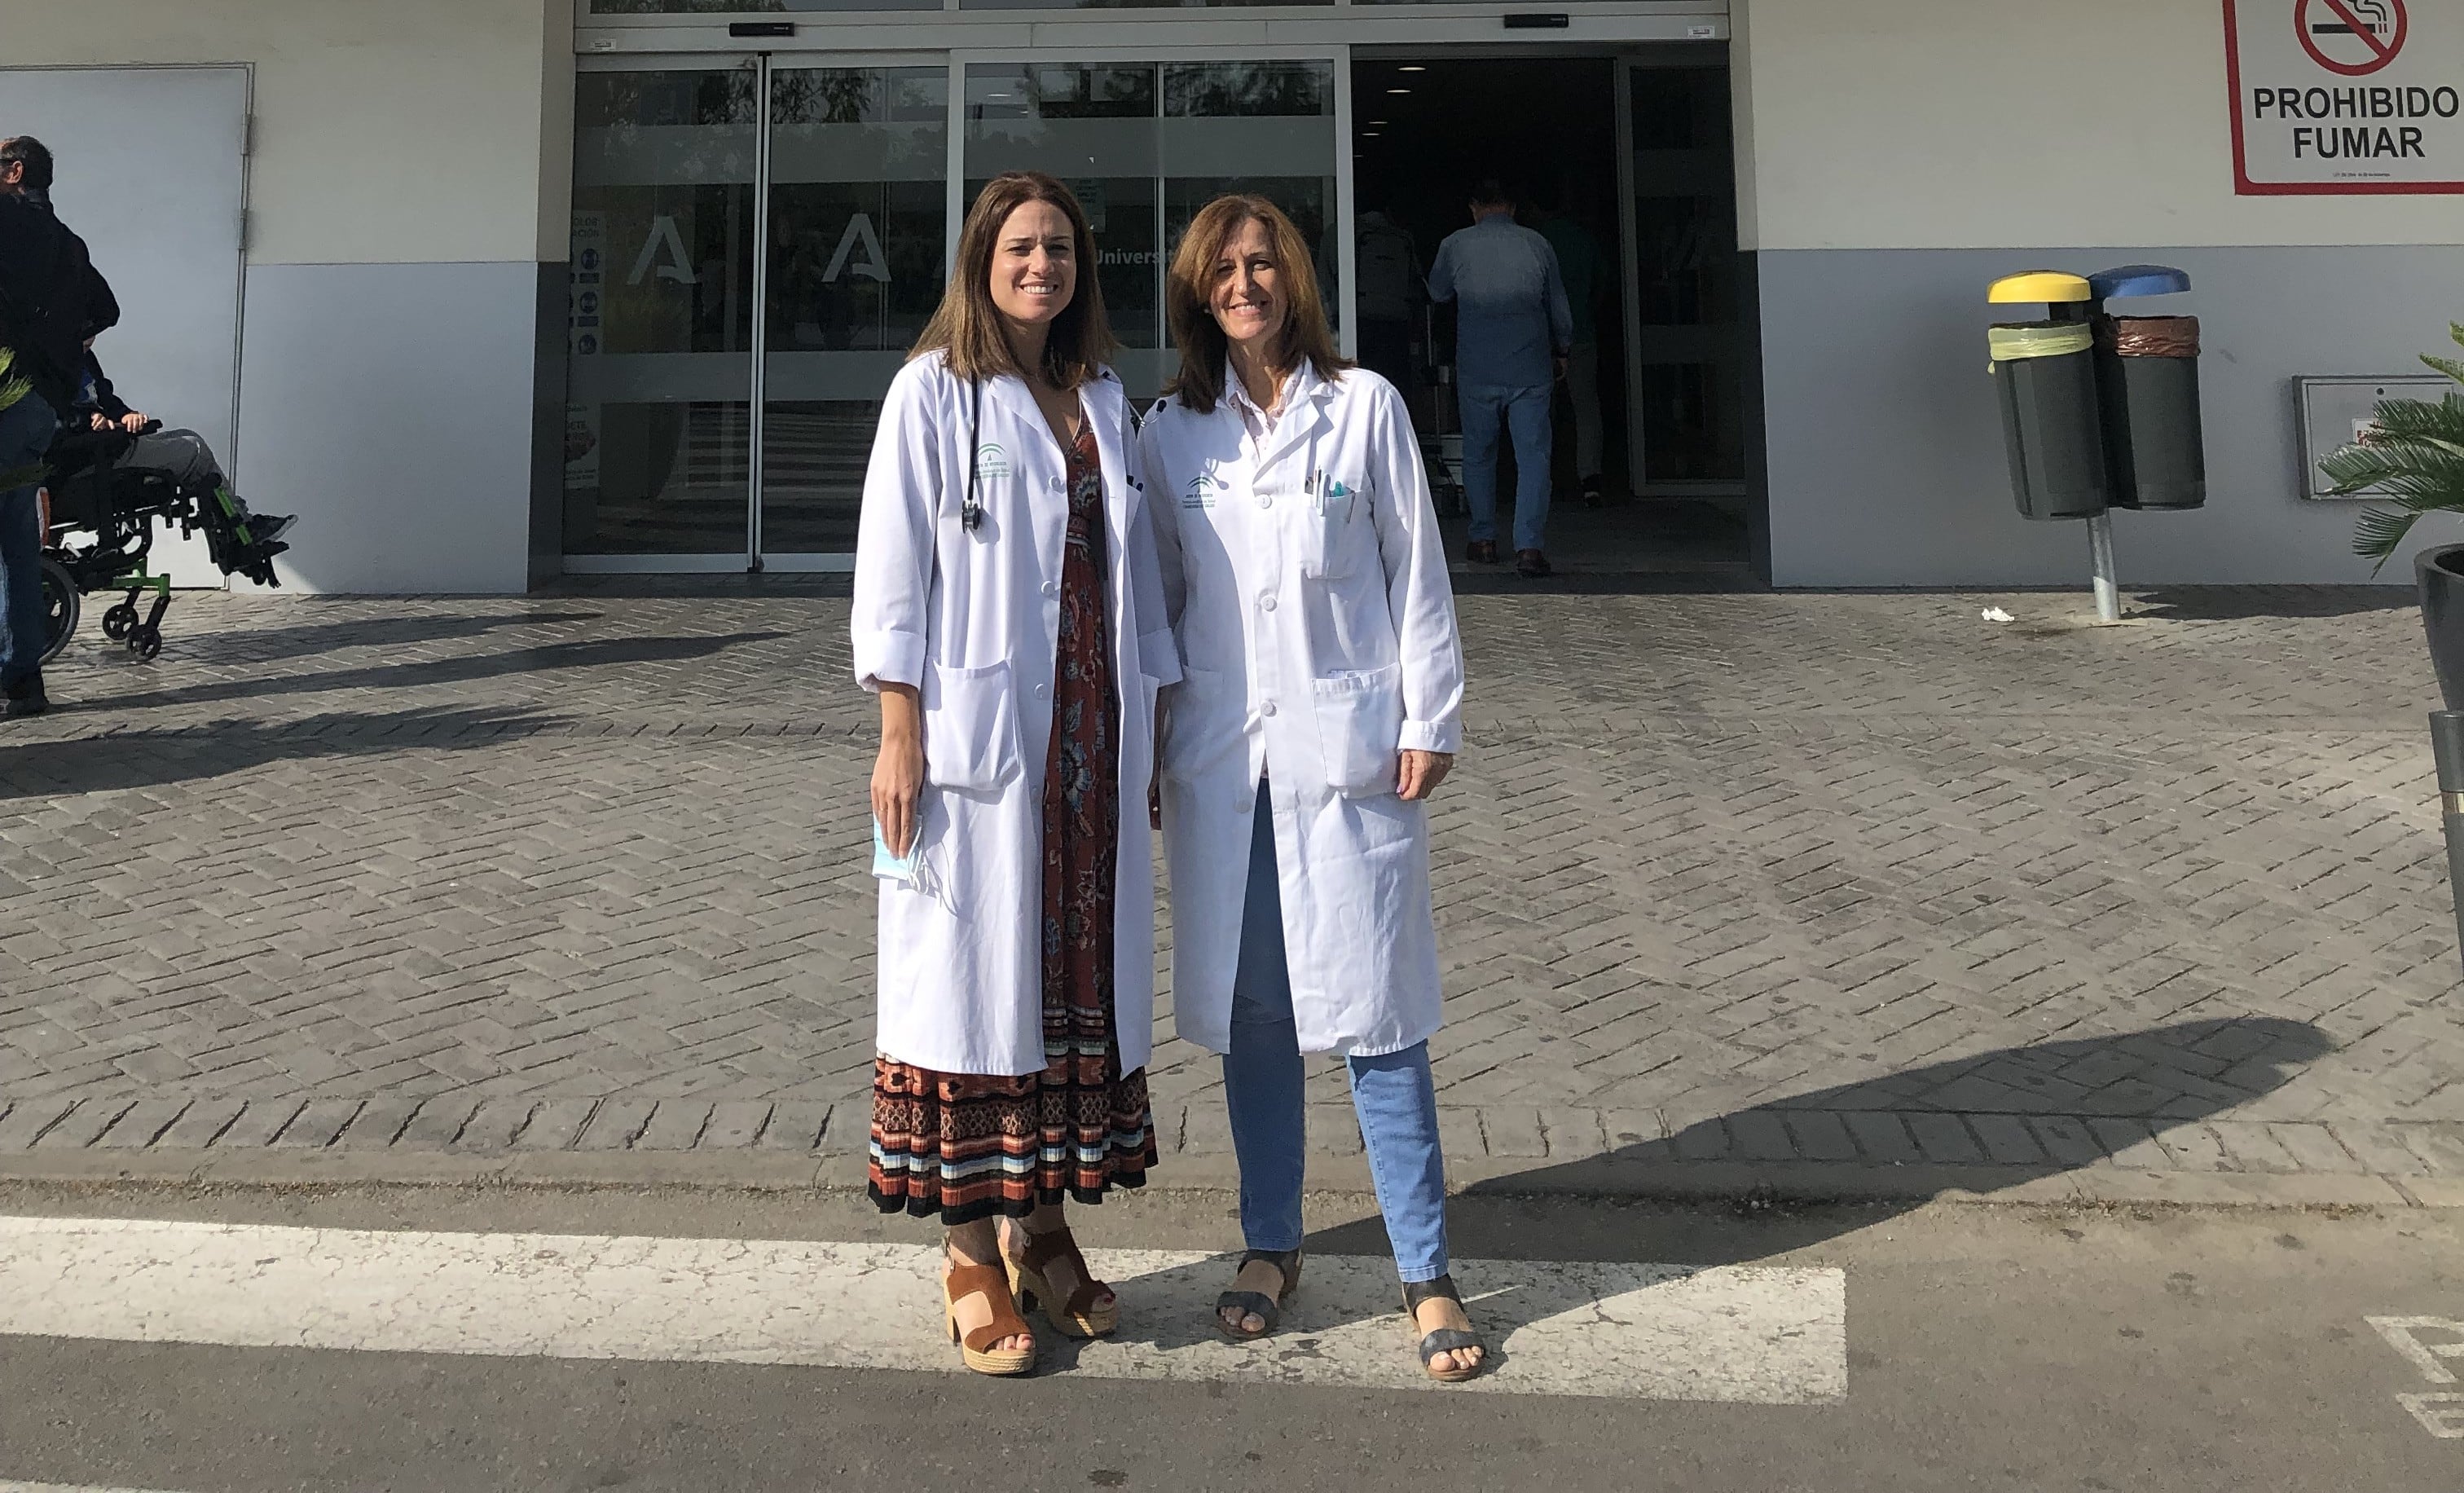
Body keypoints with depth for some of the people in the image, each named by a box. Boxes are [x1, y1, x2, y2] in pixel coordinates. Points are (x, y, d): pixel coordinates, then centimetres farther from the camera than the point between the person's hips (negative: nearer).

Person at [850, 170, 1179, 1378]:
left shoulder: (1101, 398, 15)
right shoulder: (934, 391, -1)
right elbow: (893, 565, -5)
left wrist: (1152, 718, 13)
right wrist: (900, 732, -12)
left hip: (1091, 735, 6)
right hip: (978, 734, -5)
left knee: (1082, 972, 8)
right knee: (977, 974, 0)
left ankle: (1042, 1224, 22)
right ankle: (971, 1252, 11)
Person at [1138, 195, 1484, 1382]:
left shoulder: (1364, 406, 4)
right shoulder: (1171, 431, 9)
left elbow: (1416, 571, 3)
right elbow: (1158, 596, 12)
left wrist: (1430, 722, -2)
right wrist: (1146, 745, 8)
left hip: (1347, 746, -2)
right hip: (1221, 754, 3)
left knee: (1375, 1014, -1)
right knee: (1247, 1008, 8)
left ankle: (1425, 1271, 10)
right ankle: (1271, 1245, 24)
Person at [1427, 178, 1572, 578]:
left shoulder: (1455, 245, 1)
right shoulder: (1537, 245, 3)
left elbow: (1437, 292, 20)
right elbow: (1560, 309, 11)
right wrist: (1561, 352, 26)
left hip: (1476, 370, 0)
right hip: (1530, 369, 0)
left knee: (1478, 454, 13)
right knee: (1533, 456, -1)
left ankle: (1483, 540, 16)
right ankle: (1529, 545, -11)